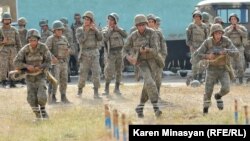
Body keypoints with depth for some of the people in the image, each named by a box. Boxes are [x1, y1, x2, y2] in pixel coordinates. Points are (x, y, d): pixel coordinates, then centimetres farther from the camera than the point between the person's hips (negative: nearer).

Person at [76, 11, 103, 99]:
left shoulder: (94, 29, 9)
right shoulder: (80, 30, 3)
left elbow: (100, 38, -5)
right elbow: (80, 40, -12)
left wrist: (95, 29, -13)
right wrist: (86, 31, -14)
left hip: (94, 53, 1)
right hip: (84, 54, -1)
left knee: (96, 73, -5)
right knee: (83, 73, 1)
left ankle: (96, 93, -2)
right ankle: (80, 91, 17)